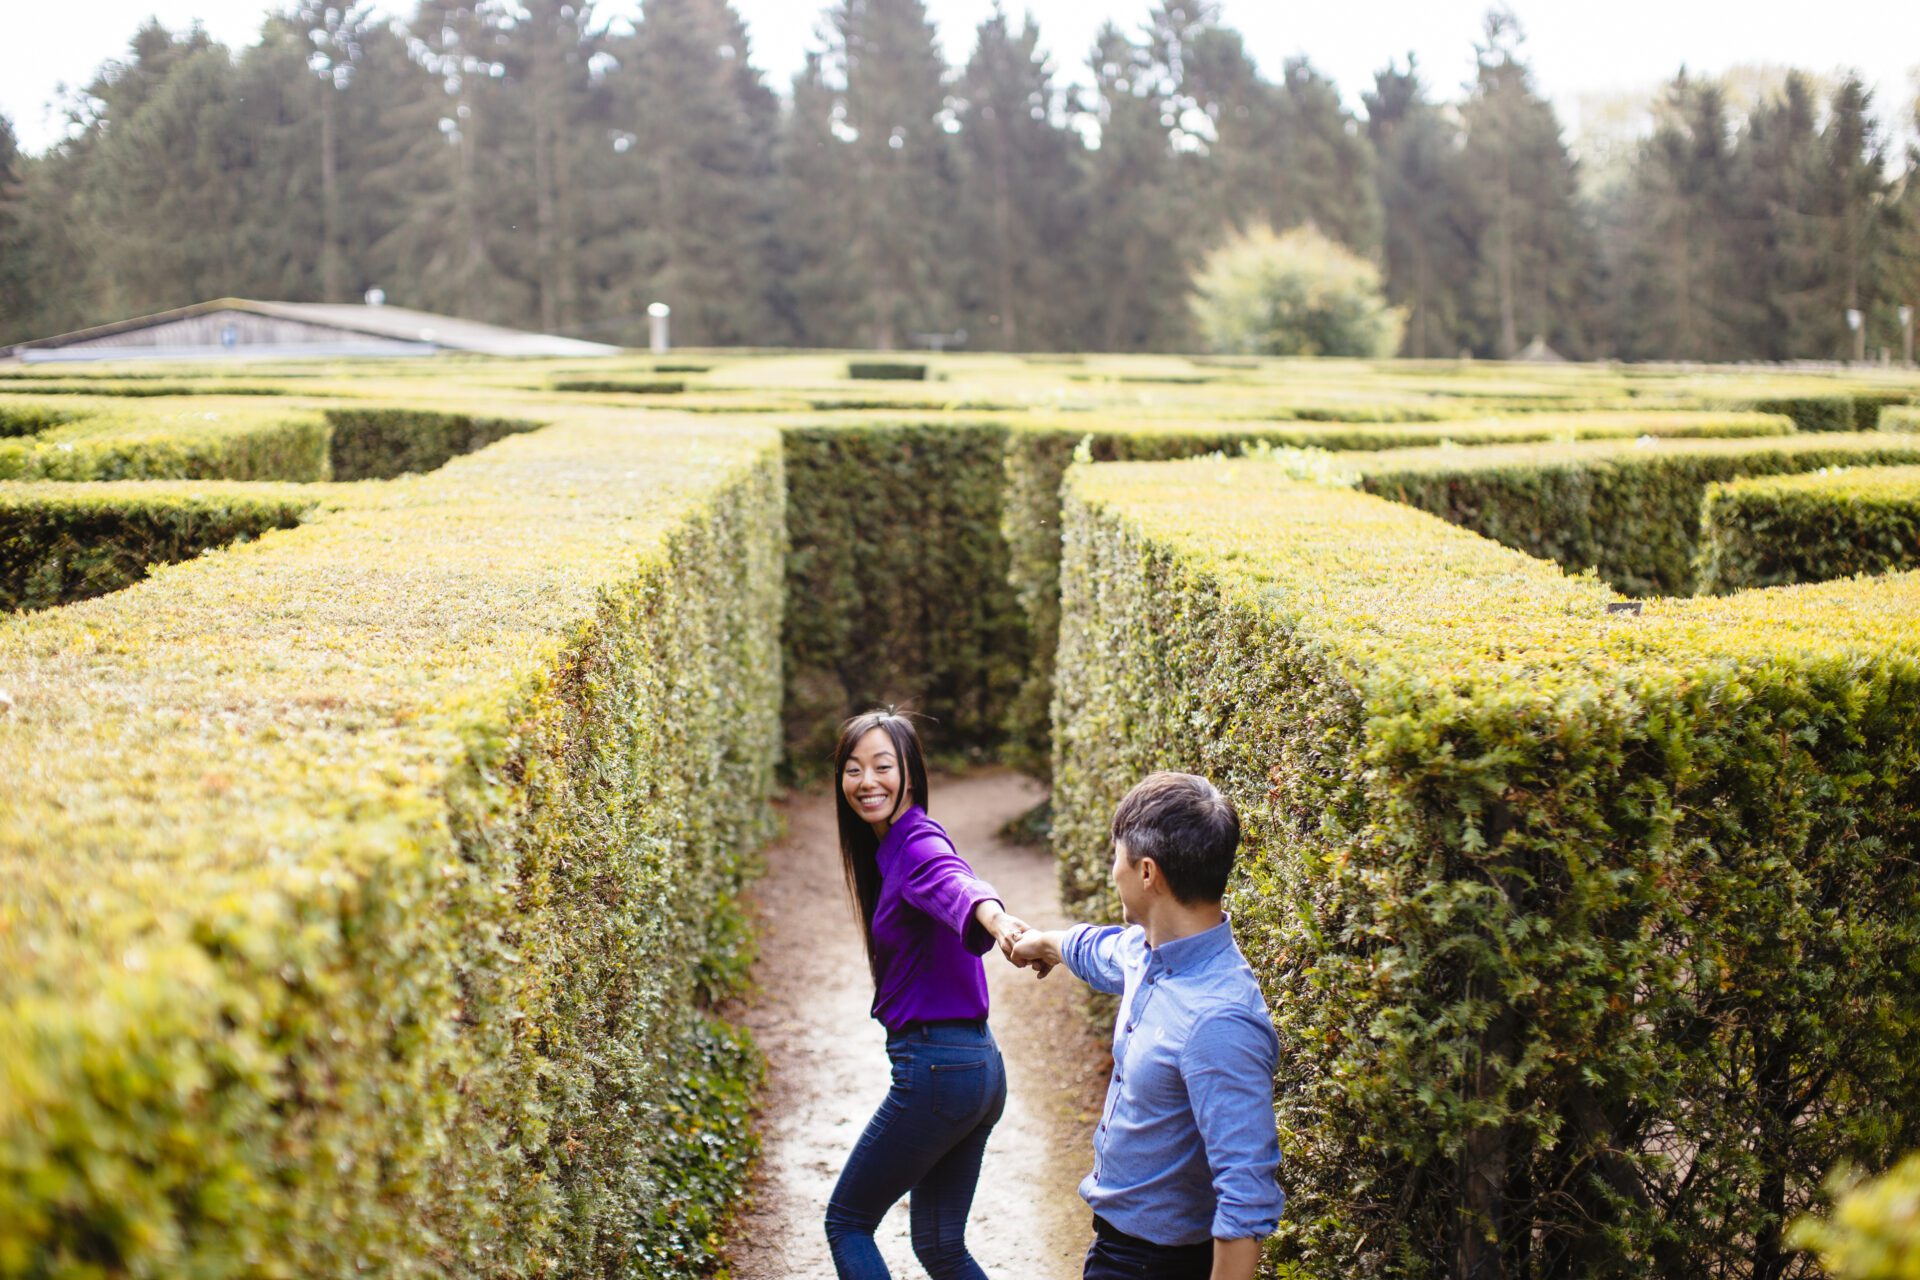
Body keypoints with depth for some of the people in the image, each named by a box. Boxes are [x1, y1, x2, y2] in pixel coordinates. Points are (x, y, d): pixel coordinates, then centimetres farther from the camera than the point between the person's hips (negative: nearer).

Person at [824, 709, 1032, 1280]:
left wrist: (992, 917, -59)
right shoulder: (889, 851, 15)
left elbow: (954, 882, -40)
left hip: (936, 1069, -9)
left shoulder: (919, 843, -17)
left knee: (846, 1221, 6)